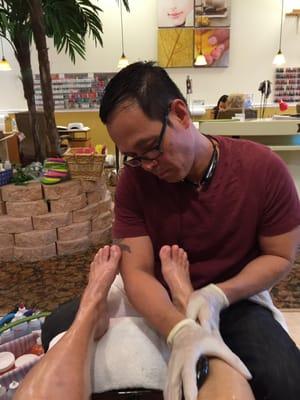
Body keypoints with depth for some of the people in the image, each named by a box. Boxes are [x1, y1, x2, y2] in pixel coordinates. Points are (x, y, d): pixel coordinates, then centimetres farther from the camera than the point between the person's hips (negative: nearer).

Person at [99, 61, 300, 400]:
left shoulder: (263, 169, -16)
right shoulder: (134, 180, -12)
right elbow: (137, 271, -17)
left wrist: (219, 295, -23)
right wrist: (181, 331, -36)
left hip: (235, 300, -2)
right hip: (160, 303, 4)